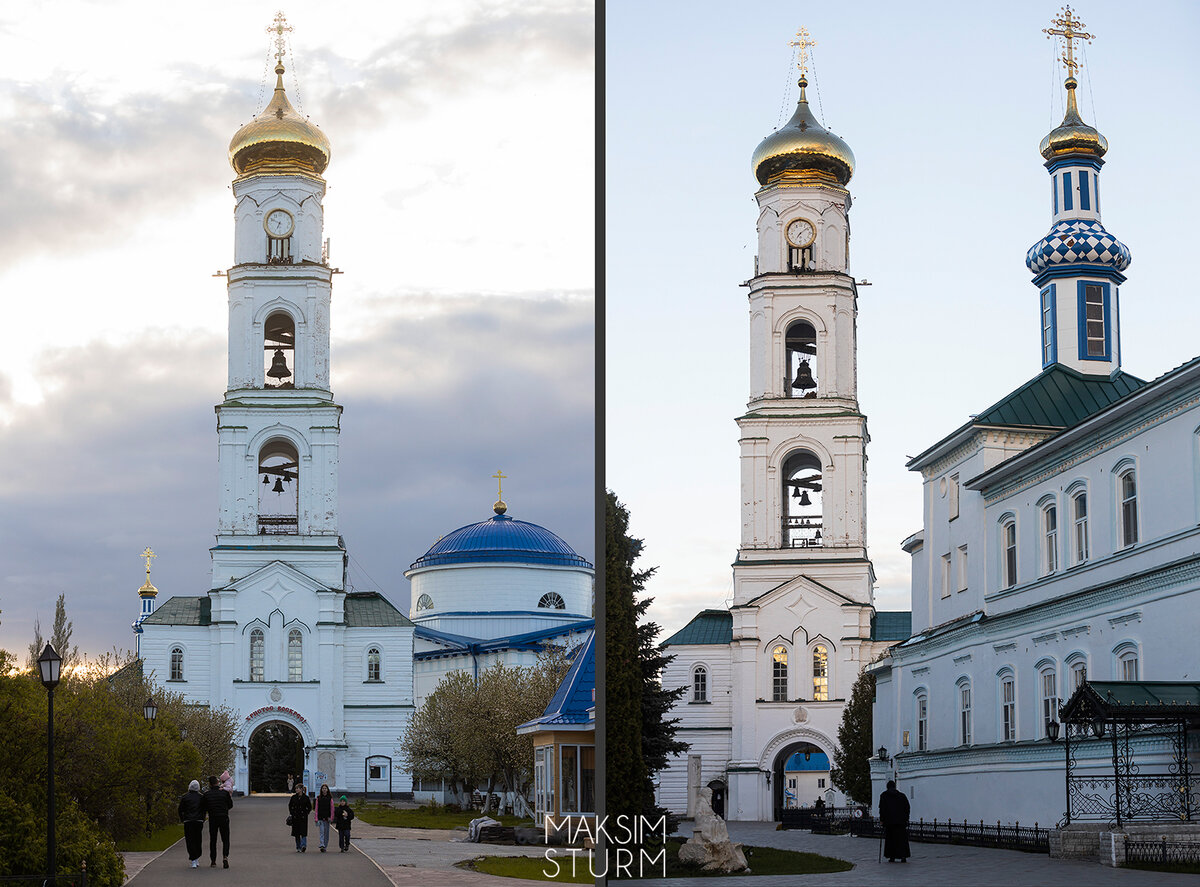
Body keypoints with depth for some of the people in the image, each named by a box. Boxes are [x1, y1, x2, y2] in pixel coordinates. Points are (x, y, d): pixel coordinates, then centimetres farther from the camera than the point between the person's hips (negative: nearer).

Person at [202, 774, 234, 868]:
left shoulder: (207, 794, -4)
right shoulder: (225, 792, -5)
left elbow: (205, 808, 1)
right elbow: (230, 805, 3)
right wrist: (230, 798, 22)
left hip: (212, 819, 1)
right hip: (224, 818, -1)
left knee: (213, 841, 12)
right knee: (225, 840, 6)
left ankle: (213, 861, 12)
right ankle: (225, 857, -17)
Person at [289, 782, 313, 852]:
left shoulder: (306, 797, -2)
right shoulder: (293, 797, 5)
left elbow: (309, 807, 6)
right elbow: (290, 806, 17)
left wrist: (306, 813, -2)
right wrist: (292, 813, 8)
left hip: (303, 817, -3)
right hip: (295, 817, 3)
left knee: (303, 832, -14)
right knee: (296, 833, 6)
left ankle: (303, 845, -20)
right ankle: (298, 847, 14)